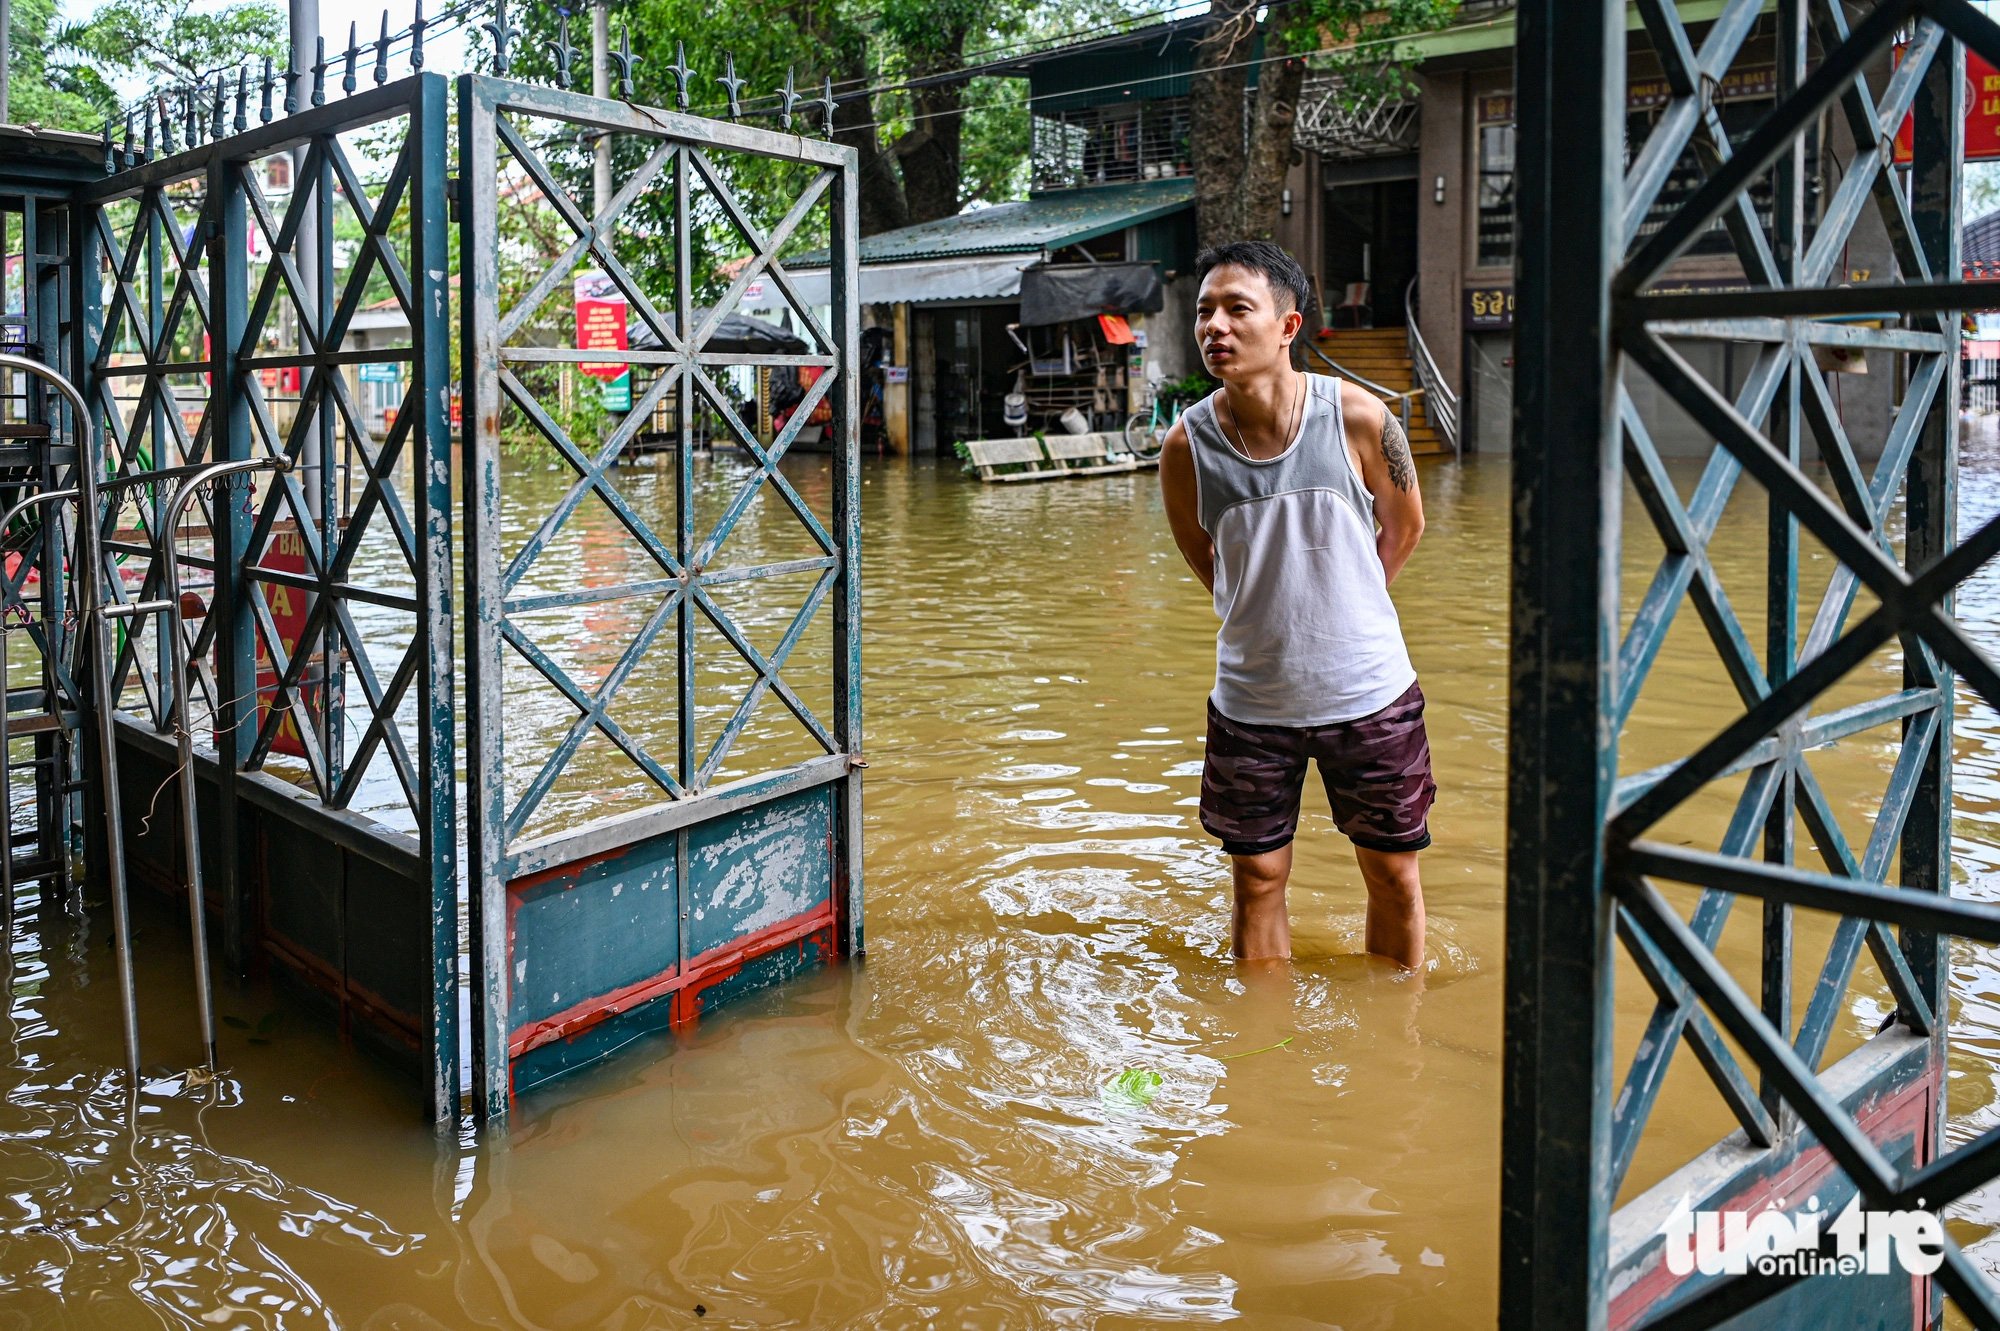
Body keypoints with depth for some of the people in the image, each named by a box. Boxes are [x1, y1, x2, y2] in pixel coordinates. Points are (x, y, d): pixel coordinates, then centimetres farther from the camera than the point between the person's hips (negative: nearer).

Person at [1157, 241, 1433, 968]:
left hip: (1369, 690, 0)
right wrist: (1270, 622, 7)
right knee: (1257, 882, 9)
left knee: (1394, 876, 13)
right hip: (1251, 699, 0)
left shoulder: (1358, 417, -14)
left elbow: (1404, 527, 4)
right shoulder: (1185, 446, -13)